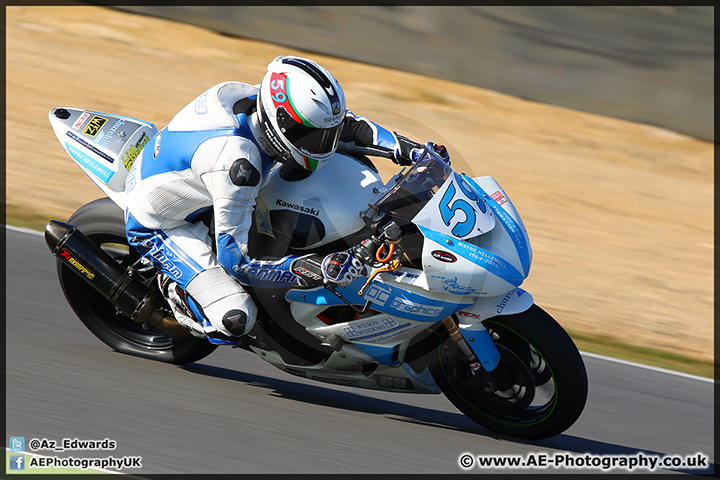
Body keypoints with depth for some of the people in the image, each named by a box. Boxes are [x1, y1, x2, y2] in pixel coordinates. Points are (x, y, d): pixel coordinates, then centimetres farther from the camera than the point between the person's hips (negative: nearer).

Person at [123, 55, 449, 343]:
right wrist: (315, 268, -41)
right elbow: (238, 261, -34)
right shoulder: (236, 164, -41)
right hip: (159, 225, -8)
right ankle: (177, 289, 8)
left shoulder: (259, 100, -17)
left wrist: (408, 149, -9)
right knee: (236, 319, -24)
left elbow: (338, 121, 0)